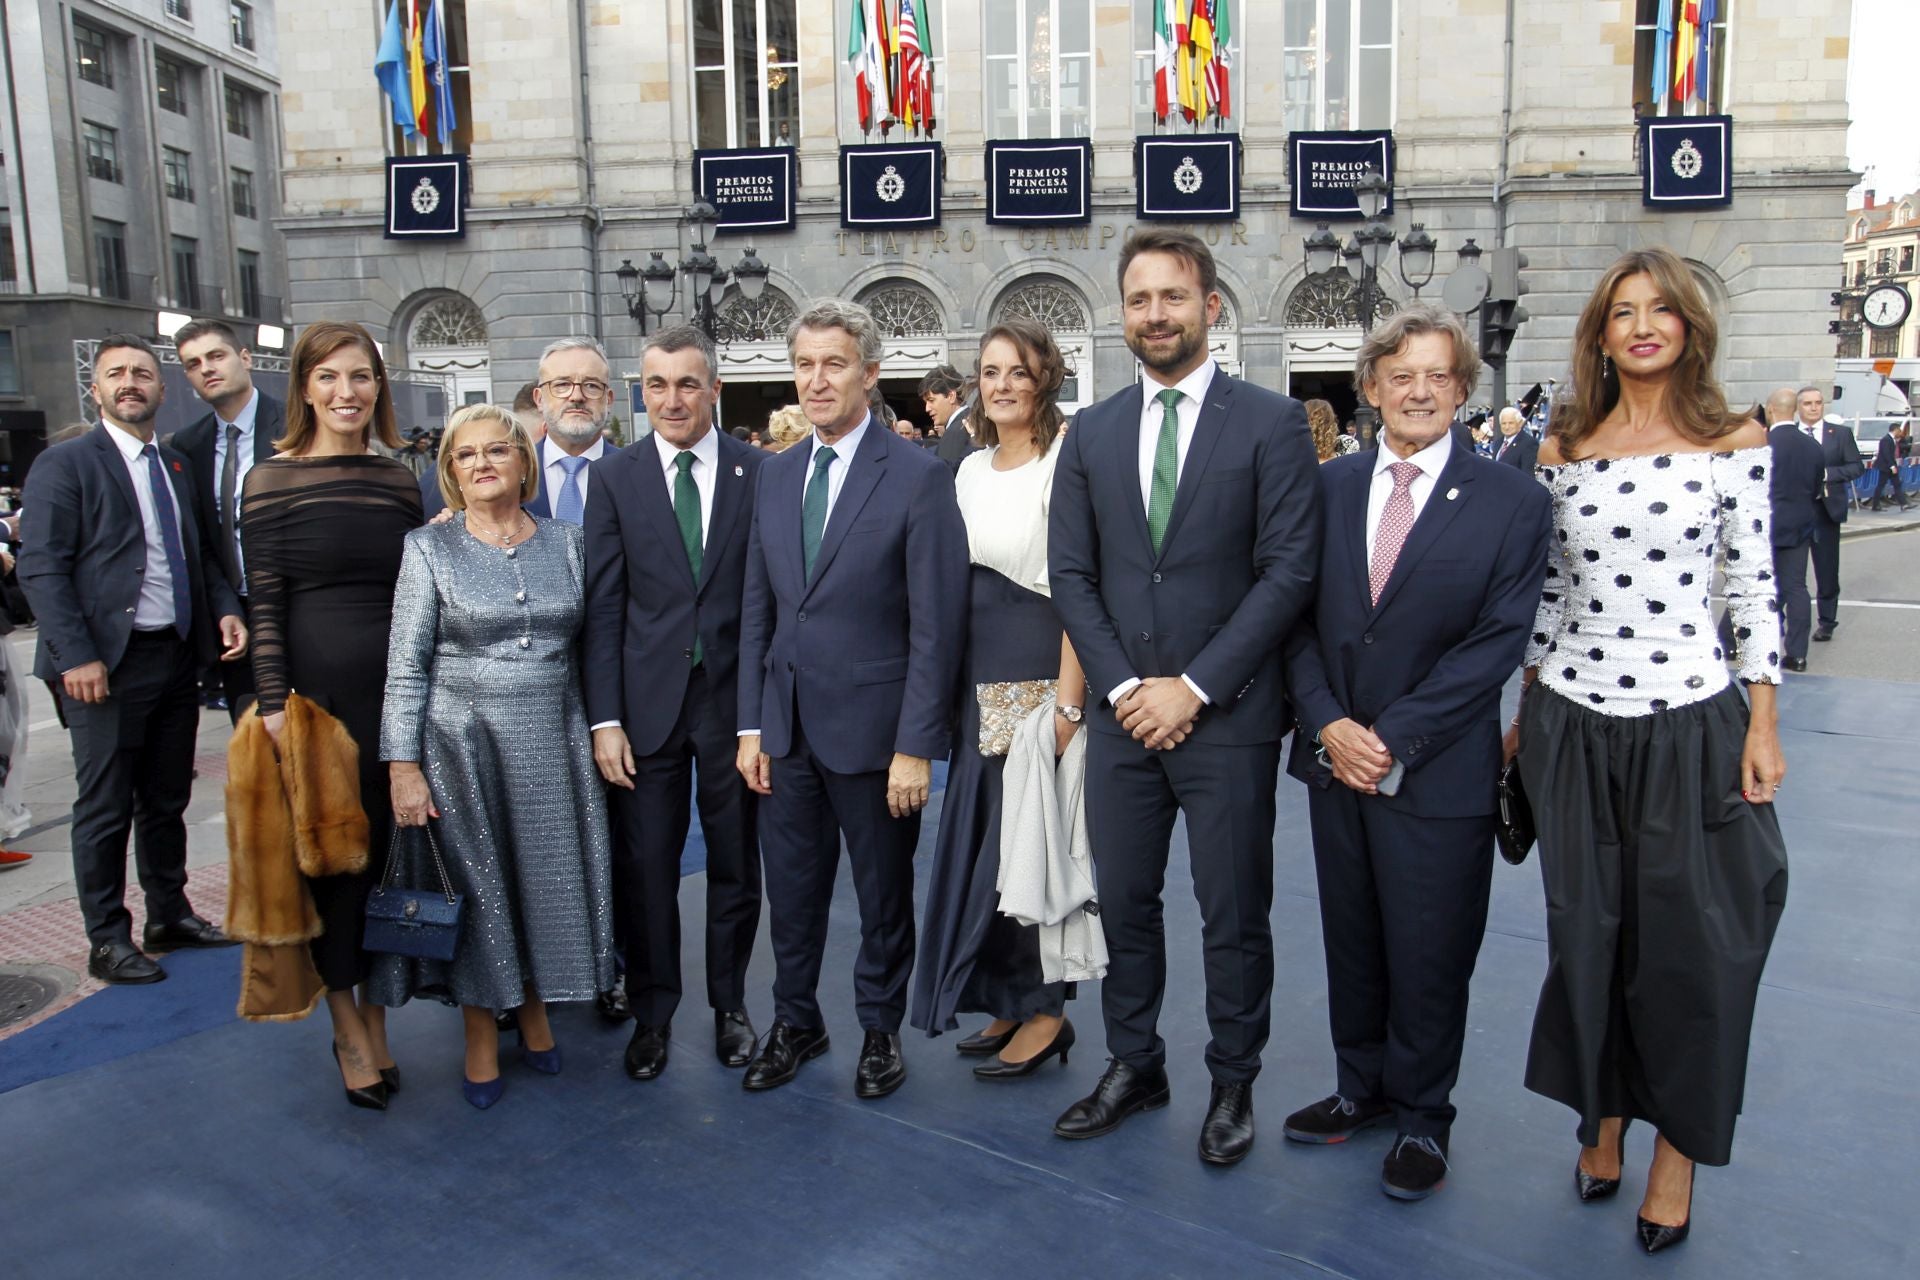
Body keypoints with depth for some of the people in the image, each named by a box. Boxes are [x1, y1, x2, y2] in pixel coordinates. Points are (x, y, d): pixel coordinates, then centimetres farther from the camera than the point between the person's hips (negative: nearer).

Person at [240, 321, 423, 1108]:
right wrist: (274, 706, -11)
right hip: (315, 686, -3)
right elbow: (264, 604, -6)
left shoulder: (399, 481, 7)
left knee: (387, 850, 9)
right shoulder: (271, 481, -4)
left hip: (395, 686, 4)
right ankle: (345, 1022, 22)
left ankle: (375, 1015, 25)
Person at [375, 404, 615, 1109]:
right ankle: (480, 1036, 26)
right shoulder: (429, 548, -3)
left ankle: (536, 1011, 33)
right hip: (463, 744, -2)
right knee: (473, 887, 7)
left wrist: (599, 733, 7)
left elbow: (587, 647, 9)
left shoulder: (568, 542, 4)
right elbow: (405, 666, -4)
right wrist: (403, 766, -9)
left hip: (553, 744, 2)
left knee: (547, 882, 9)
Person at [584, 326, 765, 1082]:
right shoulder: (614, 479, 2)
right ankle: (652, 1013, 26)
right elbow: (602, 608, 0)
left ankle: (729, 1006, 31)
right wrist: (604, 719, -6)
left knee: (735, 864, 12)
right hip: (647, 702, 0)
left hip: (734, 698, 0)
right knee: (643, 868, 7)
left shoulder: (760, 474, -1)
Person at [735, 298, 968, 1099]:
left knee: (883, 895, 13)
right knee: (791, 891, 16)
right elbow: (757, 611, 10)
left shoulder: (918, 477, -10)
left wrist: (916, 746, -15)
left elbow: (934, 626, -13)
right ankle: (795, 1023, 35)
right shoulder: (776, 477, 8)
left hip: (871, 728, -5)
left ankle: (880, 1030, 32)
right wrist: (751, 725, 6)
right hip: (787, 727, 5)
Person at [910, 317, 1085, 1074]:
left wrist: (1067, 701, -21)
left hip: (1038, 666, -7)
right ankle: (1009, 1000, 27)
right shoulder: (970, 470, 13)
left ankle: (1044, 1009, 16)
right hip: (975, 670, 8)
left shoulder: (1065, 464, -10)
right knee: (982, 832, 12)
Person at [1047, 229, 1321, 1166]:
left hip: (1228, 717, -3)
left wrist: (1195, 687, -13)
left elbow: (1288, 570, -9)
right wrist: (1124, 685, -6)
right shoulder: (1092, 433, 9)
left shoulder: (1272, 422, -3)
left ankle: (1232, 1083, 27)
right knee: (1123, 904, 14)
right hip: (1122, 712, 4)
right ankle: (1133, 1066, 32)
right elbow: (1069, 573, 6)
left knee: (1233, 916, 8)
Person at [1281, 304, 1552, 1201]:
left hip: (1440, 773, -3)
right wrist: (1327, 723, -11)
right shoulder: (1328, 488, 5)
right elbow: (1299, 619, 4)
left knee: (1429, 954, 8)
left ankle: (1421, 1117, 28)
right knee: (1351, 940, 16)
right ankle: (1363, 1086, 36)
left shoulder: (1512, 503, -5)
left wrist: (1394, 738, -16)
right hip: (1336, 758, 4)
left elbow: (1496, 642, -10)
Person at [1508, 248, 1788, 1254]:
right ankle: (1602, 1120, 32)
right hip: (1573, 724, 2)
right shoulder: (1563, 450, 5)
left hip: (1690, 719, -2)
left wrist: (1762, 724, -4)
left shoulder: (1733, 442, -1)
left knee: (1689, 939, 4)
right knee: (1587, 933, 11)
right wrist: (1526, 710, 10)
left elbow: (1753, 586, 0)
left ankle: (1678, 1147, 24)